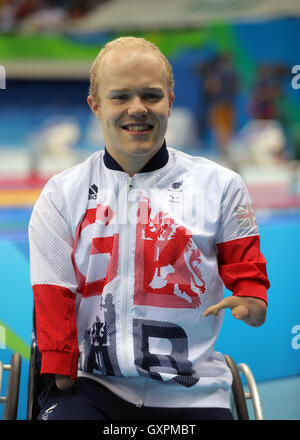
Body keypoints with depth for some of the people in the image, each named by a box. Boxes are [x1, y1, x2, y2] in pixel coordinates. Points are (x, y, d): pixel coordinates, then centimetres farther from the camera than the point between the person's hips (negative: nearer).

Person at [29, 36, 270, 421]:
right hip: (91, 385, -1)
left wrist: (251, 304, -11)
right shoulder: (62, 194, 7)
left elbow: (246, 272, 11)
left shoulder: (220, 186, 6)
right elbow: (53, 299, 5)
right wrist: (63, 385, -2)